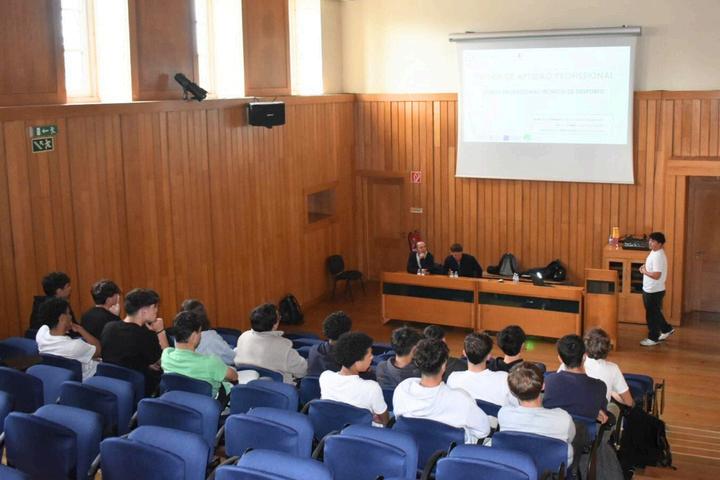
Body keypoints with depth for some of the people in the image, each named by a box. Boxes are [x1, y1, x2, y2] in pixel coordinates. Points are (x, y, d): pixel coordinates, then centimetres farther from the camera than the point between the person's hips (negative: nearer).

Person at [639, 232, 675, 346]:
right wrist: (644, 267, 2)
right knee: (655, 313, 23)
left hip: (654, 291, -10)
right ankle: (667, 329, 39)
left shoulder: (658, 256, -25)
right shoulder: (654, 252, 7)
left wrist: (644, 271, -16)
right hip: (649, 289, 10)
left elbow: (656, 275, -31)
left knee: (651, 315, 3)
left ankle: (653, 338, 16)